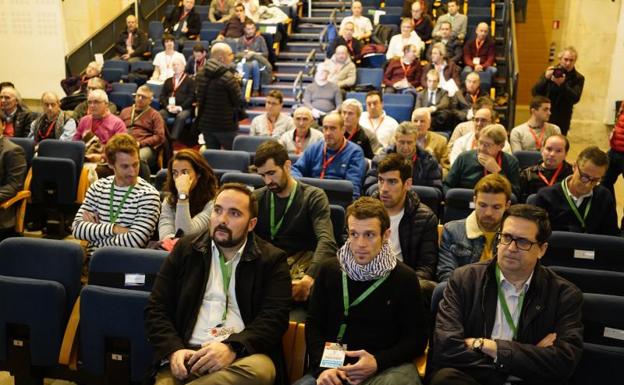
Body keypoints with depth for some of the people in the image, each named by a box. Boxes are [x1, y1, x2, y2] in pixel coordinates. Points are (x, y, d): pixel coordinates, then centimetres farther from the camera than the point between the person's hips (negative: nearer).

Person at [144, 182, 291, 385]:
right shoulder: (185, 249, 14)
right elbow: (156, 309, 10)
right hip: (187, 355, -1)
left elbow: (275, 316, -3)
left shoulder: (272, 260, 7)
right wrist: (174, 350, -9)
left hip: (244, 355, 1)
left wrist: (233, 348, -20)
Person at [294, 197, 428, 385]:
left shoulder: (405, 278, 1)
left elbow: (417, 337, 2)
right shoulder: (329, 270, 8)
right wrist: (323, 367, -9)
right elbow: (313, 324, 8)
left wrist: (377, 362, -14)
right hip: (334, 365, 1)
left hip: (387, 367, -1)